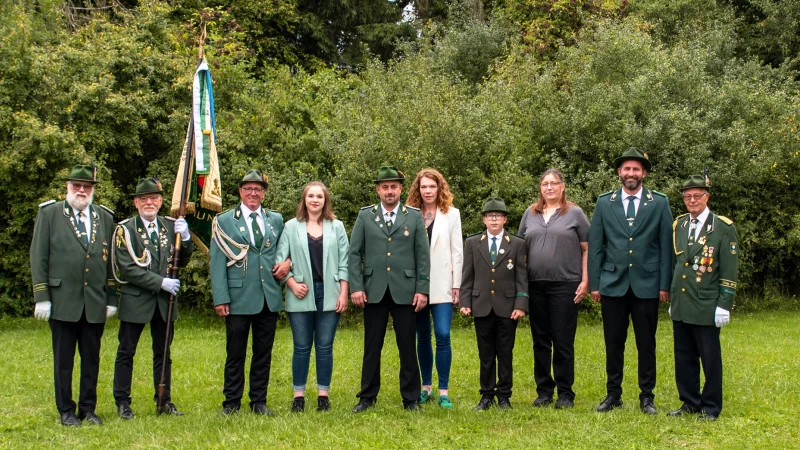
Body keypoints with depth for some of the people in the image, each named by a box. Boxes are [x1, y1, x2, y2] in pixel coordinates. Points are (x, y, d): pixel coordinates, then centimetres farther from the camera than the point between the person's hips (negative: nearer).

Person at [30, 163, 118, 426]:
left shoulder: (105, 218, 12)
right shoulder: (49, 214, 3)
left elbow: (111, 261, 13)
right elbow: (38, 257, -1)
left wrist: (112, 299, 8)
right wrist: (41, 297, -7)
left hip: (95, 303, 3)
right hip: (63, 302, -3)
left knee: (91, 359, 8)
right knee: (63, 360, 4)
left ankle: (88, 409, 18)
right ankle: (66, 411, 14)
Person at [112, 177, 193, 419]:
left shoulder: (170, 225, 7)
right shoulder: (125, 229, -7)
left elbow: (183, 259, 11)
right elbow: (127, 268, -13)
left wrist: (185, 238, -8)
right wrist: (161, 282, -17)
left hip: (165, 300, 4)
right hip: (135, 299, -4)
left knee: (163, 352, 12)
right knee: (126, 352, 3)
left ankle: (164, 399, 21)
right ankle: (122, 402, 12)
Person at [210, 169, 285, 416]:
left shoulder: (276, 220, 12)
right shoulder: (224, 221, 2)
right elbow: (217, 262, -2)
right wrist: (220, 298, -9)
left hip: (269, 298, 3)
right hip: (239, 298, -3)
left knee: (263, 354, 9)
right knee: (235, 354, 4)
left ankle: (259, 402, 18)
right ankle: (231, 403, 13)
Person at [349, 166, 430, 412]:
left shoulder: (414, 216, 6)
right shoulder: (365, 215, 7)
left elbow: (423, 255, 4)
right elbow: (354, 253, 4)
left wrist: (423, 289, -3)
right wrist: (356, 287, -5)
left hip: (405, 291, 0)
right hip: (374, 291, 1)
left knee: (407, 347, 4)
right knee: (372, 346, 7)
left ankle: (411, 399, 13)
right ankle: (367, 397, 16)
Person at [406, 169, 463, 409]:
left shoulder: (451, 214, 5)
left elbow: (457, 251, 3)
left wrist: (457, 285, -2)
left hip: (442, 284, -1)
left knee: (443, 335, -9)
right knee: (422, 337, 9)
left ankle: (443, 392, -3)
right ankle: (426, 387, 19)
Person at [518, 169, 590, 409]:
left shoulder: (575, 214, 3)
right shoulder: (530, 214, 12)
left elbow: (587, 249, 2)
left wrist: (585, 281, -6)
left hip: (565, 285, -3)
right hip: (535, 285, 3)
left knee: (563, 342, -1)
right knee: (540, 341, 8)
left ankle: (565, 393, 7)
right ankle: (544, 390, 17)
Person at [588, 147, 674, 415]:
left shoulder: (659, 203, 4)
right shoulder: (604, 203, 6)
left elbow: (666, 245, 3)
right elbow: (595, 246, 6)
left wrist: (665, 285, -2)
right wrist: (594, 283, 1)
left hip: (646, 285, -1)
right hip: (612, 284, 1)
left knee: (646, 344, 5)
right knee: (613, 343, 6)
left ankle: (647, 397, 14)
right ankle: (613, 395, 16)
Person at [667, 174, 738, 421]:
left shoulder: (723, 227, -4)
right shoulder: (678, 225, 11)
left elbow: (729, 272, -7)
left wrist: (724, 306, -11)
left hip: (706, 307, -5)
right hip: (680, 307, 5)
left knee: (710, 358, 3)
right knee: (684, 357, 10)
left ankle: (711, 407, 13)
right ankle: (690, 402, 22)